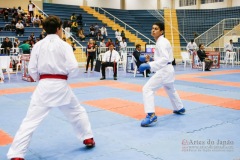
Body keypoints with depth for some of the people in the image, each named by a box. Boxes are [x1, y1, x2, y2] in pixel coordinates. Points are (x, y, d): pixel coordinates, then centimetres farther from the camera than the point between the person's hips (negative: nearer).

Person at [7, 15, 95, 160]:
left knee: (30, 121, 1)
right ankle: (88, 138, 34)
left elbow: (32, 69, 3)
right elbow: (73, 68, -10)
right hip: (60, 86, -1)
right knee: (78, 111, 23)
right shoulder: (64, 45, -3)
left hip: (44, 86, 1)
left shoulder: (38, 45, 4)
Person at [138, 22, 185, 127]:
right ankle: (180, 108, 50)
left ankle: (151, 115, -25)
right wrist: (150, 60, 8)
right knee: (170, 90, 31)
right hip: (167, 70, 11)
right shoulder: (161, 42, 13)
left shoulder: (161, 42, -17)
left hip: (164, 70, -11)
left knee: (148, 89, -19)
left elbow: (165, 59, -29)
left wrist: (149, 65, -36)